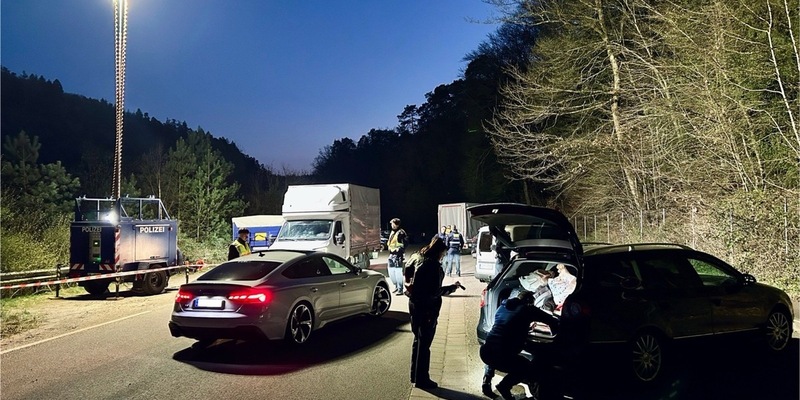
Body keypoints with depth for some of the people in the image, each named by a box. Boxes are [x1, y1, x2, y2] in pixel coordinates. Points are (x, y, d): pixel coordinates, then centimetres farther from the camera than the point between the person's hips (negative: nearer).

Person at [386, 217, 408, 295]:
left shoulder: (401, 233, -11)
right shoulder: (392, 232, 17)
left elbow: (403, 245, -17)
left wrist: (399, 251, -21)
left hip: (397, 255, -9)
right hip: (391, 254, 9)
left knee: (398, 272, -6)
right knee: (391, 272, 15)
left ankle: (400, 290, 0)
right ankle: (397, 286, 31)